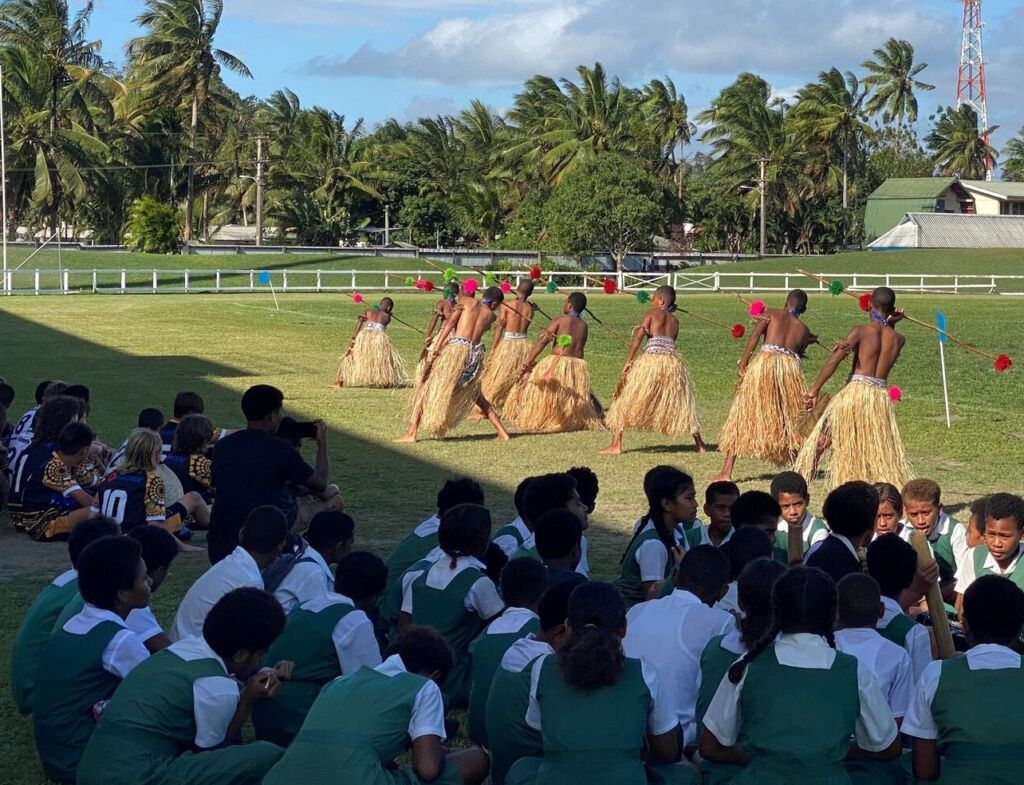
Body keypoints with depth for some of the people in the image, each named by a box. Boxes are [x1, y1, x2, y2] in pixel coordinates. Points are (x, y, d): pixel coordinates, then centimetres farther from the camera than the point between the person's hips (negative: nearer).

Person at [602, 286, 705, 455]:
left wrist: (628, 361, -10)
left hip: (651, 360, -4)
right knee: (682, 404, 18)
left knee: (626, 400, 4)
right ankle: (700, 444, 22)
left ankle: (616, 445, -3)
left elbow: (639, 336, -8)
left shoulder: (653, 313, 5)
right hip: (673, 362, 5)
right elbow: (669, 341, 11)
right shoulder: (675, 320, 19)